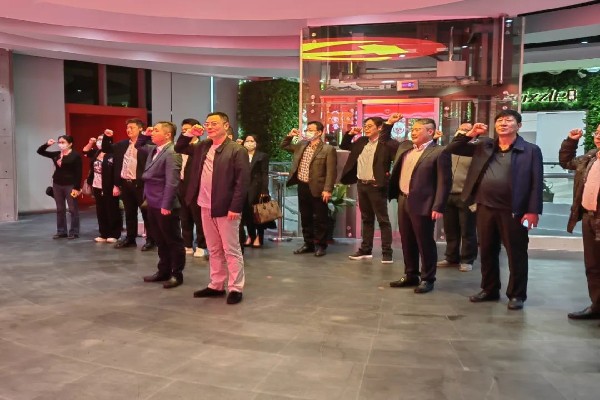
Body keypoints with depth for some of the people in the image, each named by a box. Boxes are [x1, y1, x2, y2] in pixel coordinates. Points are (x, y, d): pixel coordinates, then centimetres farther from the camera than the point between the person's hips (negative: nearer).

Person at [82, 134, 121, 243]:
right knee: (100, 212, 13)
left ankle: (113, 235, 10)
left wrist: (116, 186, -21)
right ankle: (104, 234, 22)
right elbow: (85, 152, 26)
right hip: (97, 187, 8)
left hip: (108, 189, -8)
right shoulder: (96, 153, 9)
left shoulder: (111, 155, -15)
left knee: (112, 212, 2)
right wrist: (90, 143, 9)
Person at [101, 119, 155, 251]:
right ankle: (130, 238, 26)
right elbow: (106, 149, 21)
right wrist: (107, 137, 8)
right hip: (125, 183, 7)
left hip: (140, 184, -7)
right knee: (129, 213, 16)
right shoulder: (122, 144, 12)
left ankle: (150, 240, 10)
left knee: (146, 213, 2)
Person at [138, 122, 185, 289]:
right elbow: (139, 146, 31)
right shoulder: (154, 149, 10)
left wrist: (166, 205, -23)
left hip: (164, 205, -9)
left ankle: (177, 274, 13)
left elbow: (171, 182, -22)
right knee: (160, 240, 17)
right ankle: (164, 271, 28)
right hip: (153, 203, 9)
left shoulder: (171, 153, -17)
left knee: (173, 240, 4)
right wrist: (145, 134, 12)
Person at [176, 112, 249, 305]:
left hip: (225, 208, -7)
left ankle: (235, 288, 10)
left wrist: (235, 208, -20)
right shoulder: (203, 146, 11)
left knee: (231, 250, 2)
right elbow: (179, 148, 21)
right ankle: (216, 286, 25)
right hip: (206, 207, 7)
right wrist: (190, 134, 4)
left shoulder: (237, 150, -10)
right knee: (214, 250, 15)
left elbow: (242, 181, -15)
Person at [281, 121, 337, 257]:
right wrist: (289, 136, 7)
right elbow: (284, 146, 24)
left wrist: (327, 190, -19)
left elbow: (331, 172, -13)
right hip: (302, 187, 7)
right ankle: (308, 244, 25)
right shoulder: (301, 145, 11)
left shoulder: (328, 149, -8)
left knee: (320, 219, 3)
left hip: (317, 189, -6)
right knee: (305, 218, 14)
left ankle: (320, 245, 15)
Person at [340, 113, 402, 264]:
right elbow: (344, 146, 19)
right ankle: (366, 249, 23)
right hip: (361, 185, 7)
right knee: (366, 219, 15)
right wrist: (350, 133, 7)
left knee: (383, 220, -2)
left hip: (376, 186, -7)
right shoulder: (361, 141, 11)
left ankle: (387, 252, 3)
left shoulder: (386, 143, -10)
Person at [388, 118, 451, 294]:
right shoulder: (404, 147, 12)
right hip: (403, 201, 7)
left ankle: (427, 279, 14)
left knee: (425, 243, 2)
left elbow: (444, 182, -13)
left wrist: (438, 207, -18)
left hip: (422, 204, -7)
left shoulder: (439, 152, -10)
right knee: (407, 242, 14)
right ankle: (410, 275, 27)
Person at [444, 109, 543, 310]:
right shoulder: (484, 146, 10)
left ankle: (516, 294, 17)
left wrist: (533, 211, -13)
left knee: (516, 254, 5)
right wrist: (471, 134, -2)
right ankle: (489, 289, 28)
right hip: (485, 208, 4)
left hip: (513, 211, -4)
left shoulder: (530, 150, -1)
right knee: (487, 252, 13)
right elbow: (452, 149, 11)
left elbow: (536, 183, -5)